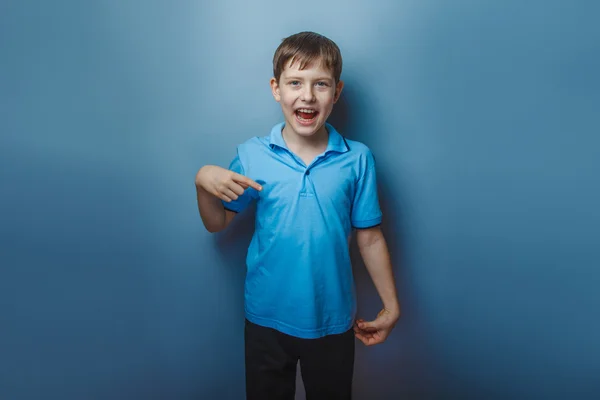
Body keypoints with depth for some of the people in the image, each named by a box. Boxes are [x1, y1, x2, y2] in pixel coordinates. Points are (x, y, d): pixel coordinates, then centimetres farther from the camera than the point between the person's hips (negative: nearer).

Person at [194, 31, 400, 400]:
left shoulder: (358, 159, -11)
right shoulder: (252, 155, -11)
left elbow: (370, 238, -3)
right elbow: (217, 224, 0)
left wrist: (391, 305, 1)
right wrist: (203, 181, -18)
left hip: (333, 321, 0)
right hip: (267, 318, 0)